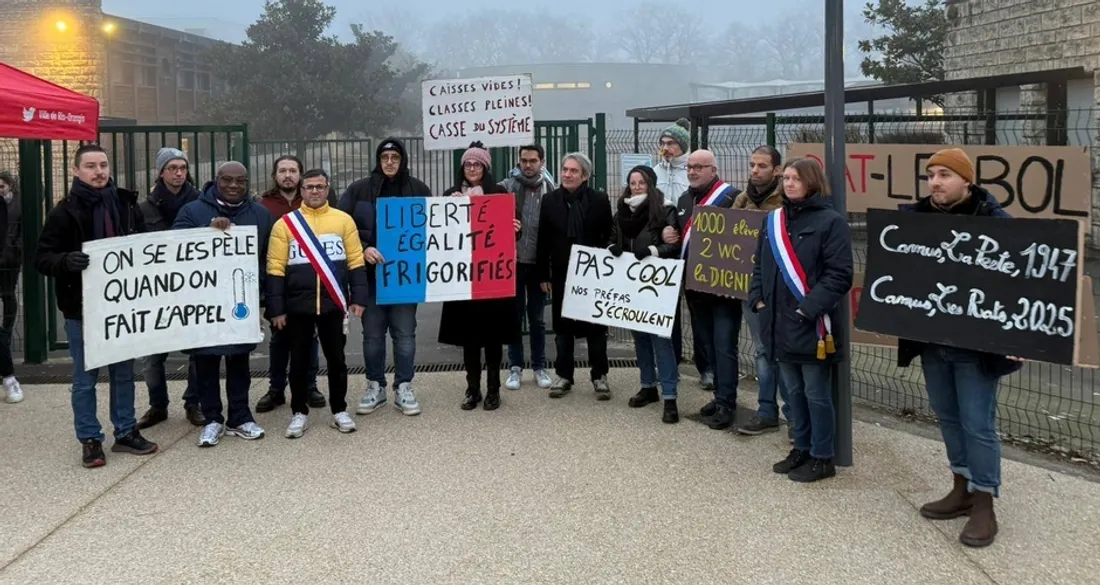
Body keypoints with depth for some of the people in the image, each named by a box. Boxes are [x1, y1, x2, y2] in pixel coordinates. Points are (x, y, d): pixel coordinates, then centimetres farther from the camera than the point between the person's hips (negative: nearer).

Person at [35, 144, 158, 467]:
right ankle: (90, 440, 17)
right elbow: (42, 258, -8)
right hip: (82, 308, -4)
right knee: (85, 377, 6)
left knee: (123, 372, 13)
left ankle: (125, 432, 26)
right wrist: (65, 260, -28)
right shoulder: (65, 211, -7)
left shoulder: (127, 204, 5)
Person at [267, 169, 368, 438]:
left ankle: (339, 410, 22)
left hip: (334, 304, 1)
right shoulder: (285, 224, 0)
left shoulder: (343, 220, 3)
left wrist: (357, 297, -3)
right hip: (297, 306, 0)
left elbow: (356, 262, 4)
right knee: (299, 361, 9)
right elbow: (275, 269, 0)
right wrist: (276, 308, -4)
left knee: (336, 359, 10)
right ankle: (299, 413, 21)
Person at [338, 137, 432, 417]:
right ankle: (375, 387, 19)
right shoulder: (358, 190, 2)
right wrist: (362, 248, -15)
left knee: (405, 333, 4)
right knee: (372, 334, 8)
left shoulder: (418, 189, 5)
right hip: (370, 273, 0)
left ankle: (404, 388, 13)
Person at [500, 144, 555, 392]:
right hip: (513, 261, 0)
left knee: (537, 318, 11)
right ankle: (515, 367, 17)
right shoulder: (508, 186, -2)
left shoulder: (551, 191, 1)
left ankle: (539, 367, 21)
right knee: (514, 316, 8)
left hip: (538, 263, 1)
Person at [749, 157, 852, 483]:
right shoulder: (773, 220, 13)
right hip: (780, 323, 7)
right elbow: (760, 265, 20)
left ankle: (822, 457, 15)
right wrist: (758, 299, 5)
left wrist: (809, 309, -20)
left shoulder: (830, 222, -9)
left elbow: (839, 274, -15)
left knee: (816, 394, 3)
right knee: (794, 391, 17)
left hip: (812, 326, -7)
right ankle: (802, 448, 30)